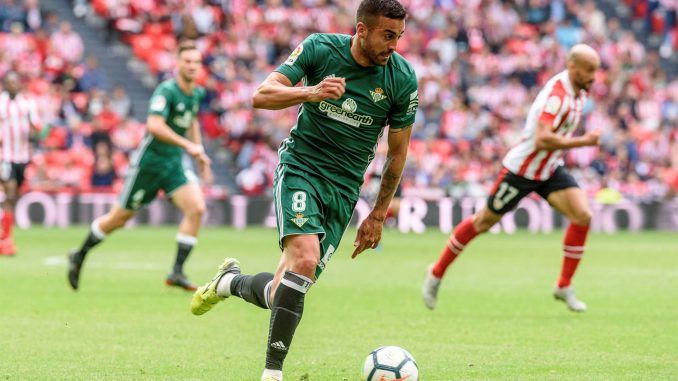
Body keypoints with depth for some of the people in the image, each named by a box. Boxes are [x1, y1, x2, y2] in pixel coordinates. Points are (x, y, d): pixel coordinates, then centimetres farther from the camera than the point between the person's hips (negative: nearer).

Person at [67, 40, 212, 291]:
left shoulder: (197, 94, 5)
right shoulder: (166, 91, -20)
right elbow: (154, 125, -33)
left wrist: (199, 153, 21)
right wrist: (188, 145, -35)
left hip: (175, 163, 6)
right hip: (148, 161, -6)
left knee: (196, 208, -16)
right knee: (120, 218, 6)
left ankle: (177, 273, -12)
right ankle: (79, 256, 28)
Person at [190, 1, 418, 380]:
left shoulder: (403, 79, -6)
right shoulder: (320, 48, -9)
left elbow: (398, 153, 5)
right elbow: (262, 96, -13)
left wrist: (378, 215, 8)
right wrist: (311, 93, -32)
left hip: (344, 188, 2)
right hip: (301, 167, -2)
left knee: (280, 295, -2)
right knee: (305, 259, -28)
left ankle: (230, 281, 33)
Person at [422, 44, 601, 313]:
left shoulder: (578, 91, 1)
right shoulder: (557, 95, -28)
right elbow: (542, 139, -39)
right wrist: (583, 141, -35)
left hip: (550, 169, 8)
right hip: (521, 169, -8)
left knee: (583, 216, -12)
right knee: (483, 222, 6)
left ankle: (564, 286, -1)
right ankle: (437, 274, 25)